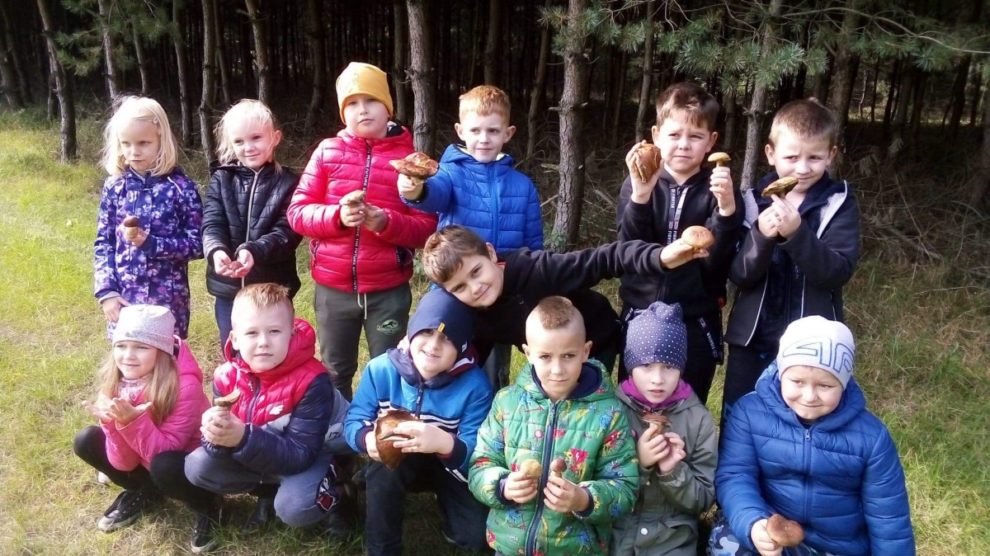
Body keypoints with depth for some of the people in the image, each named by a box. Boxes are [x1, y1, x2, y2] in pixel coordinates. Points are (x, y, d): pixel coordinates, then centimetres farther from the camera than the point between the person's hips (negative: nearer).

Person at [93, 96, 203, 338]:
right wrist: (106, 292, -4)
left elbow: (197, 244, -7)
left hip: (168, 300, -2)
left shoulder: (180, 187, -7)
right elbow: (103, 244, 4)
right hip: (123, 298, 2)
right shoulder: (114, 186, 1)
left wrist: (149, 242, -18)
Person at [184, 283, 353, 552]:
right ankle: (270, 488, 8)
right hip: (256, 455, 6)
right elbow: (233, 440, -11)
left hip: (312, 456, -6)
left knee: (293, 508, -33)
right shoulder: (226, 377, -14)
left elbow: (300, 456, -31)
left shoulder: (311, 382, -31)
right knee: (197, 466, -12)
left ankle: (336, 494, 1)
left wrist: (243, 439, -45)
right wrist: (218, 434, -37)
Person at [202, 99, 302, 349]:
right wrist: (216, 251, -30)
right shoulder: (221, 179, 5)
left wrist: (253, 252, -32)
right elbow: (211, 225, -7)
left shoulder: (288, 183, -2)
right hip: (228, 289, 2)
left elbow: (286, 233, -13)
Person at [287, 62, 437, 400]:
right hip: (333, 288, 2)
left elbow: (427, 229, -6)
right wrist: (336, 216, -19)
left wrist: (386, 223, -23)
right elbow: (297, 212, -1)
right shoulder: (328, 151, 1)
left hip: (389, 290, -1)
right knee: (335, 373, 17)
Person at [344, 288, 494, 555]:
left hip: (449, 467, 0)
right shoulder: (381, 369, -18)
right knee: (383, 467, -35)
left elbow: (477, 454, -26)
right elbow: (353, 422, -14)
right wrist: (368, 438, -40)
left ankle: (441, 493, 17)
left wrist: (445, 444, -50)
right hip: (397, 463, 0)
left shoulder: (474, 385, -24)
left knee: (476, 534, -16)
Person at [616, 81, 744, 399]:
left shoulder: (719, 189, -3)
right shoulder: (638, 184, -1)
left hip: (695, 325, -1)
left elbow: (717, 263, -12)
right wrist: (640, 196, -27)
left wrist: (726, 208, -27)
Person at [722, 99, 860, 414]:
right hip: (752, 341, 2)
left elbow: (839, 271, -16)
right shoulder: (755, 201, -1)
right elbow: (738, 275, -8)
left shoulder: (839, 204, -4)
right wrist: (762, 235, -26)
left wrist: (796, 233, -30)